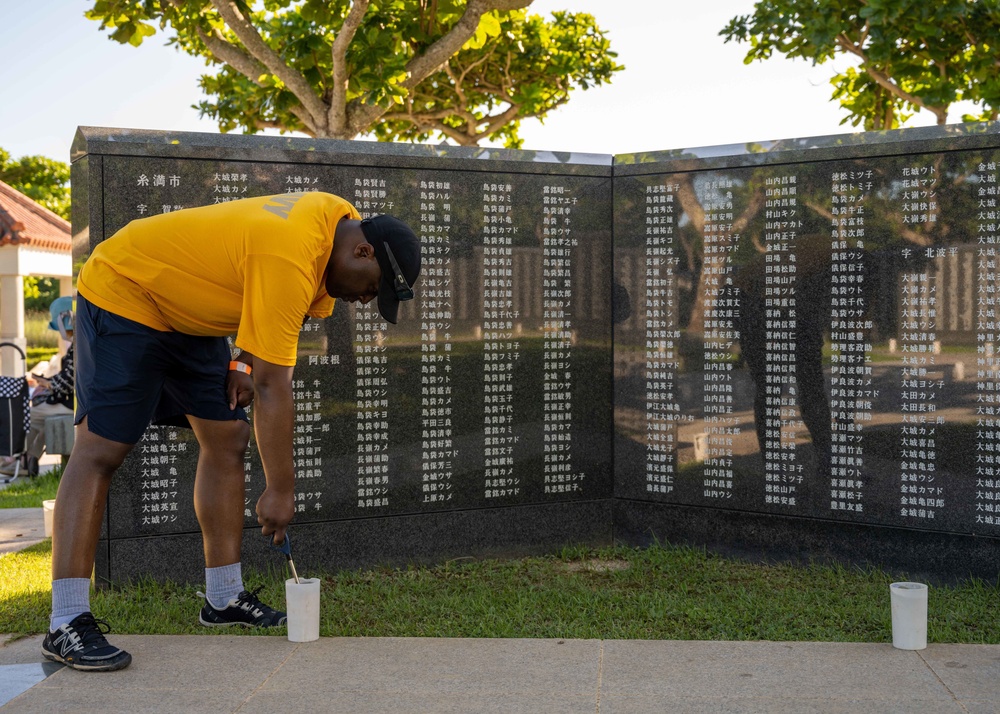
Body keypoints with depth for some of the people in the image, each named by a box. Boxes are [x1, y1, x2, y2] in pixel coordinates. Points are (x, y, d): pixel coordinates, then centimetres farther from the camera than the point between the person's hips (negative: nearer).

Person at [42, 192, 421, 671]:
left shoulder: (342, 219, -4)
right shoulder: (290, 263, -33)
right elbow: (273, 388, -31)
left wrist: (245, 360, -1)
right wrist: (279, 488, -24)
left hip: (187, 312, 10)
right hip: (123, 290, -10)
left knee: (226, 439, 3)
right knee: (101, 449, -16)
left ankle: (224, 599, 9)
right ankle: (67, 624, -17)